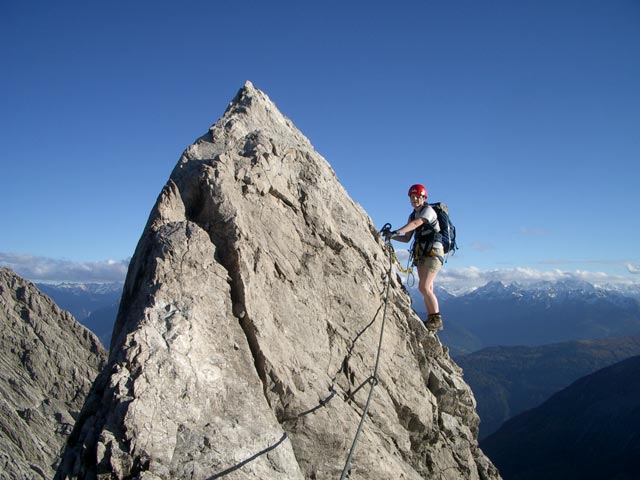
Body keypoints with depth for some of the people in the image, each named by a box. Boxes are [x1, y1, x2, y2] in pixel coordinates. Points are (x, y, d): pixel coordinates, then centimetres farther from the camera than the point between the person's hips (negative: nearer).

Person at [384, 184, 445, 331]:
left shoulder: (428, 210, -8)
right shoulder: (413, 215, 15)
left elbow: (416, 223, -28)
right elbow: (407, 238, 12)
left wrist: (396, 232, -40)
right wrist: (391, 236, -5)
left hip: (433, 253, -8)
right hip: (421, 255, 8)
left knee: (424, 287, -17)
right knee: (427, 289, 7)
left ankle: (436, 320, -10)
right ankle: (431, 320, 11)